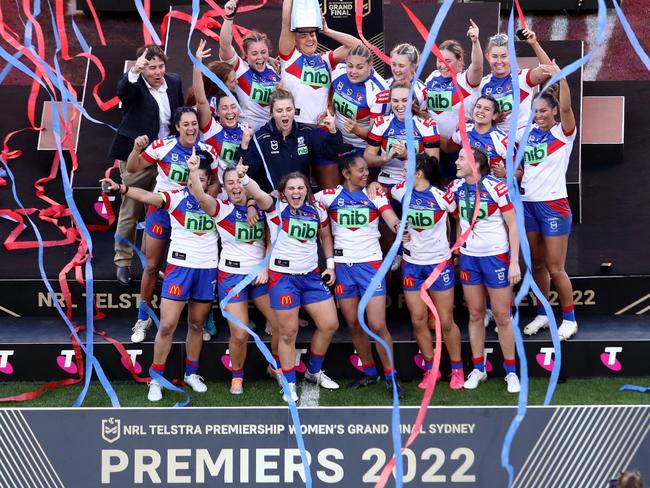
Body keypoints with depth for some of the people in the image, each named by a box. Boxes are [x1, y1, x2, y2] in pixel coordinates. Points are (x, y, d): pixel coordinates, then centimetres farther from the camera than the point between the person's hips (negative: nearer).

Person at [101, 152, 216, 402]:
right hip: (179, 266, -3)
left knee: (197, 325, 14)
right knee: (167, 325, -5)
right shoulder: (177, 196, -7)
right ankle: (155, 379, 7)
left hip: (207, 269, 3)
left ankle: (191, 373, 30)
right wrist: (121, 188, -38)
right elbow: (148, 196, -22)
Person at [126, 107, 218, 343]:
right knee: (152, 267, 5)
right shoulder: (163, 146, -12)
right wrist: (137, 149, -22)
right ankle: (143, 319, 19)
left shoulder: (208, 152, -7)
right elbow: (132, 168, -3)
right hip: (161, 209, -1)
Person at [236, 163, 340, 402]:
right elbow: (258, 194, -29)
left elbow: (325, 236, 19)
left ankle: (314, 372, 28)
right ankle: (289, 384, 16)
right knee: (288, 333, -1)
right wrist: (243, 177, -48)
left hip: (312, 276, 5)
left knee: (330, 324, 6)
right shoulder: (276, 207, -9)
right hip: (283, 277, -5)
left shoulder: (317, 210, 4)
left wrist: (330, 264, 11)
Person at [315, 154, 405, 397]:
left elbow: (391, 218, -15)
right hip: (343, 266, 2)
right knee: (354, 325, 9)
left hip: (370, 264, -2)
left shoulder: (375, 194, 0)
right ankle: (369, 372, 26)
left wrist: (399, 226, -38)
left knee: (377, 325, -7)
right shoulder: (330, 195, 2)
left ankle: (391, 376, 6)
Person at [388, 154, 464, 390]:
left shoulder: (442, 196, -13)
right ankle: (430, 369, 19)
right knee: (418, 320, 4)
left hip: (439, 262, -4)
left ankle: (457, 370, 18)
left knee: (446, 321, 2)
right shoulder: (403, 191, -3)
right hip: (412, 263, 4)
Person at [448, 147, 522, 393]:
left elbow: (513, 225, -12)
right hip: (468, 257, 5)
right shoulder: (456, 187, -1)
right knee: (475, 314, 10)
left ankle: (511, 372, 13)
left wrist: (514, 262, -14)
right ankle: (478, 369, 20)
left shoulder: (496, 187, -16)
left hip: (496, 256, -5)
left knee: (502, 316, 2)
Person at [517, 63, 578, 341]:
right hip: (528, 202, 6)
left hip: (554, 204, -6)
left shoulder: (563, 133, -5)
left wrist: (560, 77, -36)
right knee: (537, 264, 12)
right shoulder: (527, 134, 10)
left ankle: (569, 320, 10)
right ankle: (542, 315, 24)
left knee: (555, 269, -3)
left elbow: (566, 107, -25)